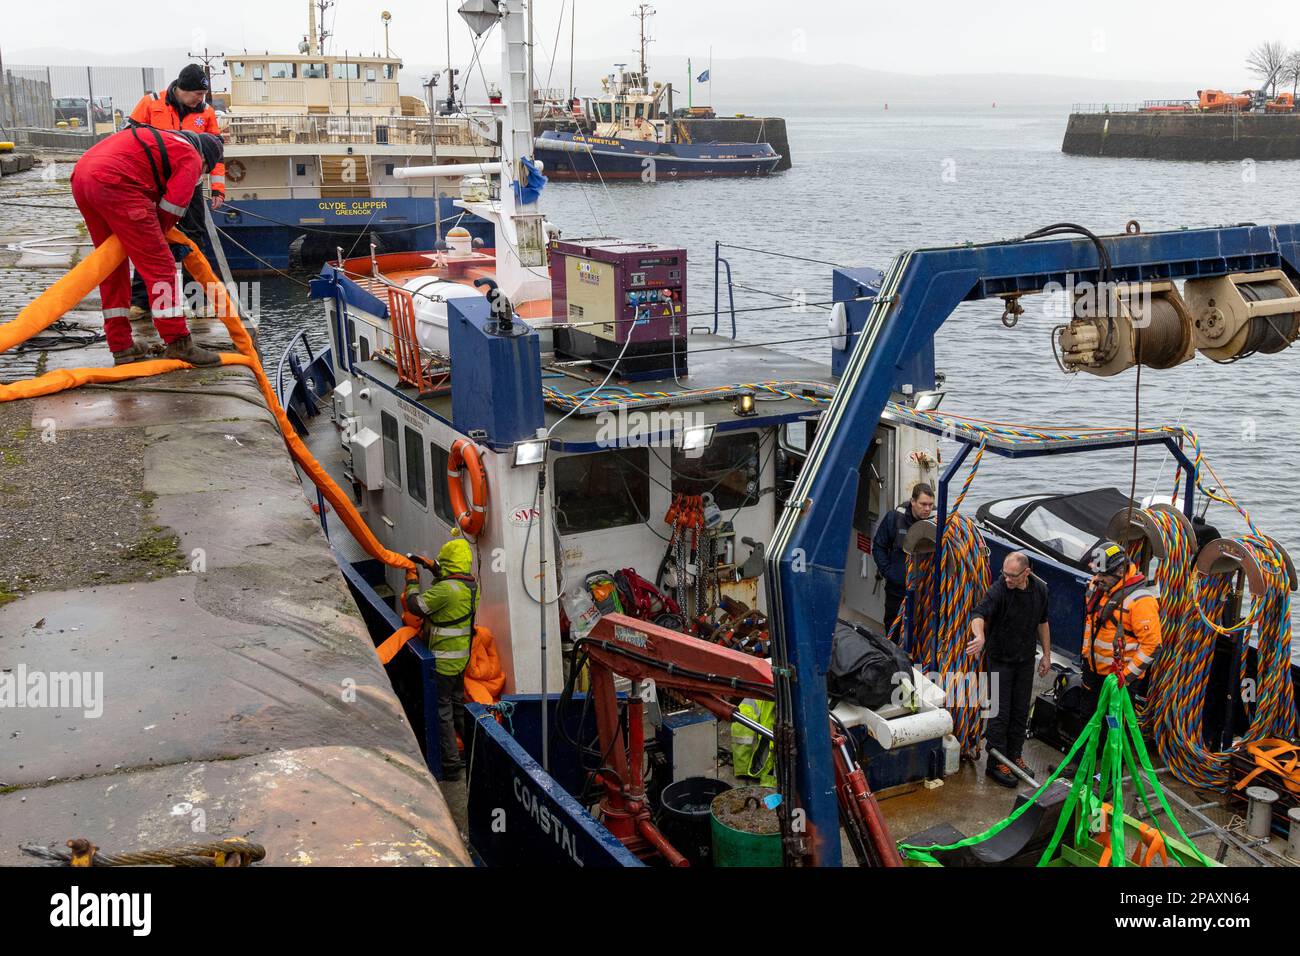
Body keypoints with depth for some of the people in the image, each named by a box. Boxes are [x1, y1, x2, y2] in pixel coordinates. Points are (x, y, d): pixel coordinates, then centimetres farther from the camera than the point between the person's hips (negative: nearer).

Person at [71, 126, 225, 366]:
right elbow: (173, 206, 0)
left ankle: (121, 347, 19)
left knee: (113, 264, 17)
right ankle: (178, 344, -6)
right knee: (158, 263, -4)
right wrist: (156, 234, 16)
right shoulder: (191, 158, 9)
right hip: (114, 182, -9)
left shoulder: (164, 141, 34)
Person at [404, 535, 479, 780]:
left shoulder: (446, 589, -25)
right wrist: (438, 576, 17)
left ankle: (450, 763, 3)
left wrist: (413, 583, -1)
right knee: (458, 705, 22)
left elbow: (416, 605, -17)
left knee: (442, 710, 0)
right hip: (462, 656, 9)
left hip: (444, 658, -9)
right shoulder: (471, 586, 2)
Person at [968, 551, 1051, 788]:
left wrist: (1046, 655, 12)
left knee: (1021, 711, 12)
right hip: (1000, 659, -5)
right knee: (1000, 712, -3)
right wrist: (980, 636, -59)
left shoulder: (1039, 589, -3)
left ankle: (1014, 756, 27)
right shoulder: (998, 589, -21)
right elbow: (979, 614, -37)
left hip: (1025, 660, 5)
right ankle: (996, 763, 6)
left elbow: (1042, 622, 11)